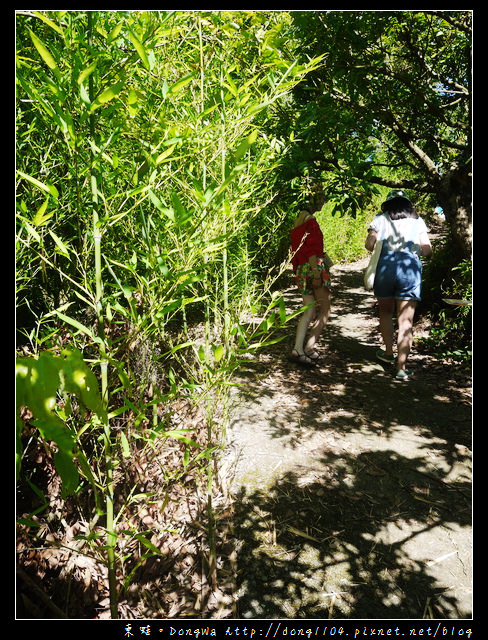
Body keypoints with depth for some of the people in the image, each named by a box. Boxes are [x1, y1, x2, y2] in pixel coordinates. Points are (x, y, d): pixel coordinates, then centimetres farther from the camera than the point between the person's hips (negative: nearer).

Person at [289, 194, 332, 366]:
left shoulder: (297, 223, 18)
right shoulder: (310, 221, -9)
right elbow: (311, 249, -17)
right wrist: (317, 273, -20)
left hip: (301, 271, 9)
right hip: (314, 267, -8)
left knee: (308, 312, 8)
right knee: (325, 310, 0)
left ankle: (297, 350, 2)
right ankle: (309, 348, -5)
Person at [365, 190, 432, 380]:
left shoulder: (380, 219, 10)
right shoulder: (417, 221, 13)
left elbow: (369, 244, 0)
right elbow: (427, 250, 8)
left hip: (384, 267, 0)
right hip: (410, 268, 0)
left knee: (385, 312, 23)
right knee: (406, 321, 0)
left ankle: (388, 352, 32)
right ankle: (401, 367, -2)